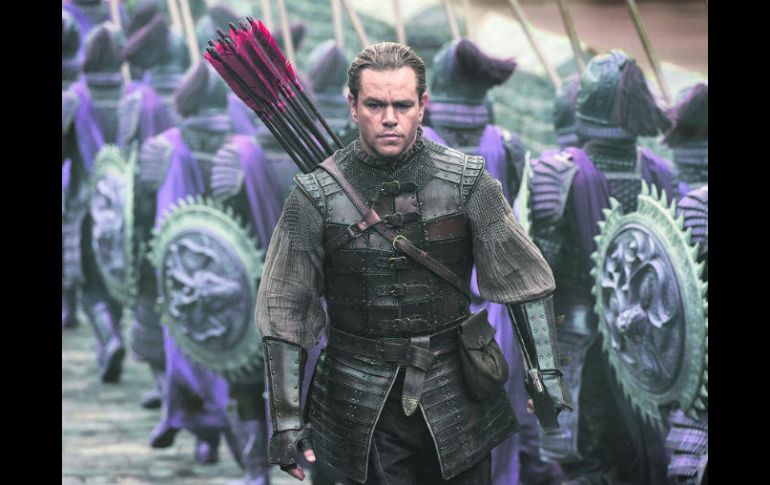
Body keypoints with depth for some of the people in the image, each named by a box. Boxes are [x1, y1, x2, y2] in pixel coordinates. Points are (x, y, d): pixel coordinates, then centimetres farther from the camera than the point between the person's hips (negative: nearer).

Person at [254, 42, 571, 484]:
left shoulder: (467, 182, -6)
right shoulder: (316, 197, -8)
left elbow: (524, 280, 2)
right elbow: (284, 314, -4)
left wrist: (548, 373, -2)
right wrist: (286, 419, -6)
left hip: (455, 394, 1)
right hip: (365, 410, -1)